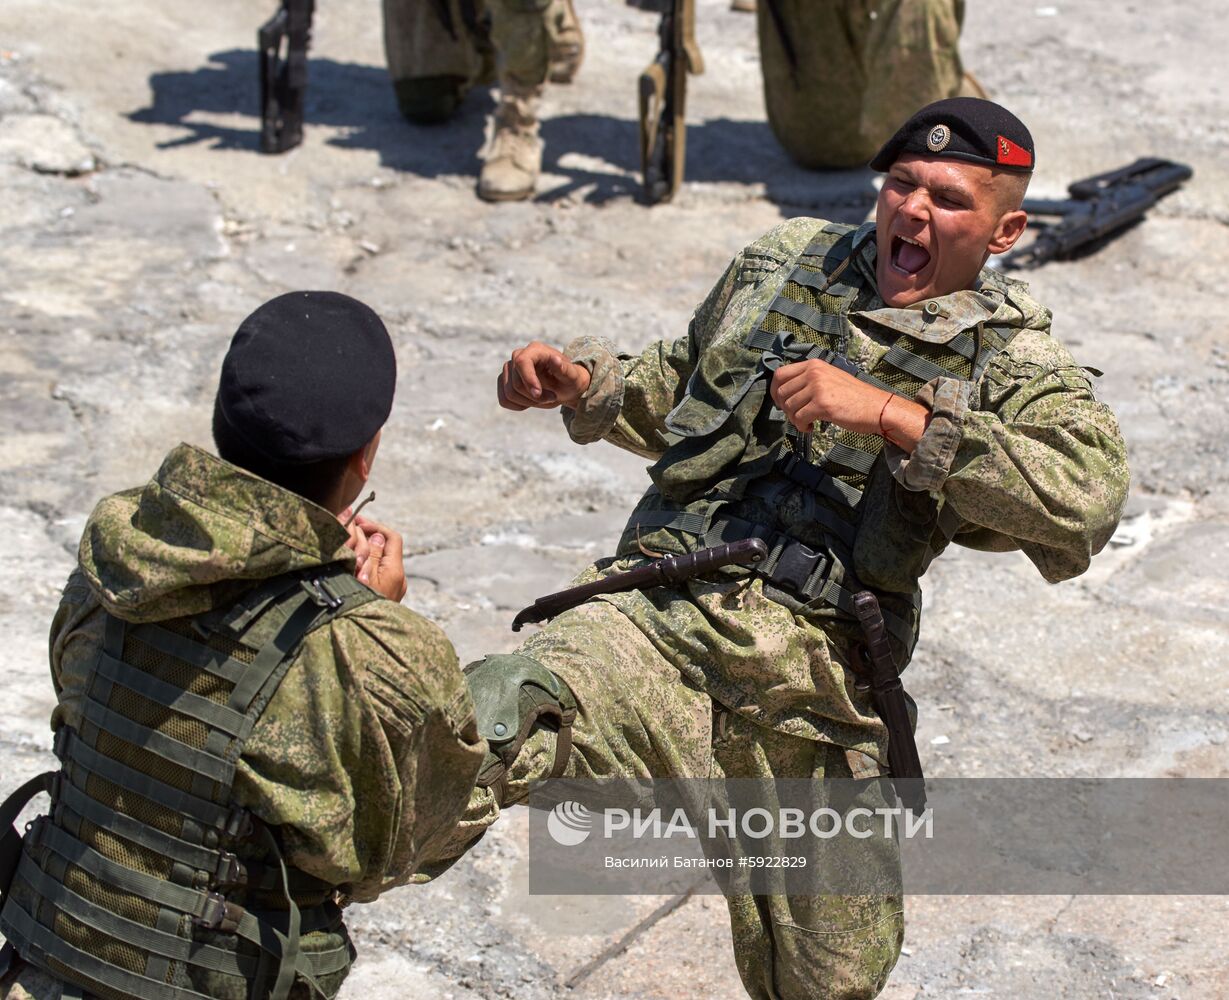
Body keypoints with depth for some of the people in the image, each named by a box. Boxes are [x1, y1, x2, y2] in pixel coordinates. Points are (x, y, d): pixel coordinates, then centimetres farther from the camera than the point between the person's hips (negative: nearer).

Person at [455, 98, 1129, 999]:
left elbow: (1088, 501, -16)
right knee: (505, 716, -33)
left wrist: (890, 414, -18)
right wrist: (584, 383, 12)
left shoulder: (1013, 365, 6)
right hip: (655, 610, 2)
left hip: (815, 669, -1)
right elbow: (675, 390, 34)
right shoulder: (784, 262, 19)